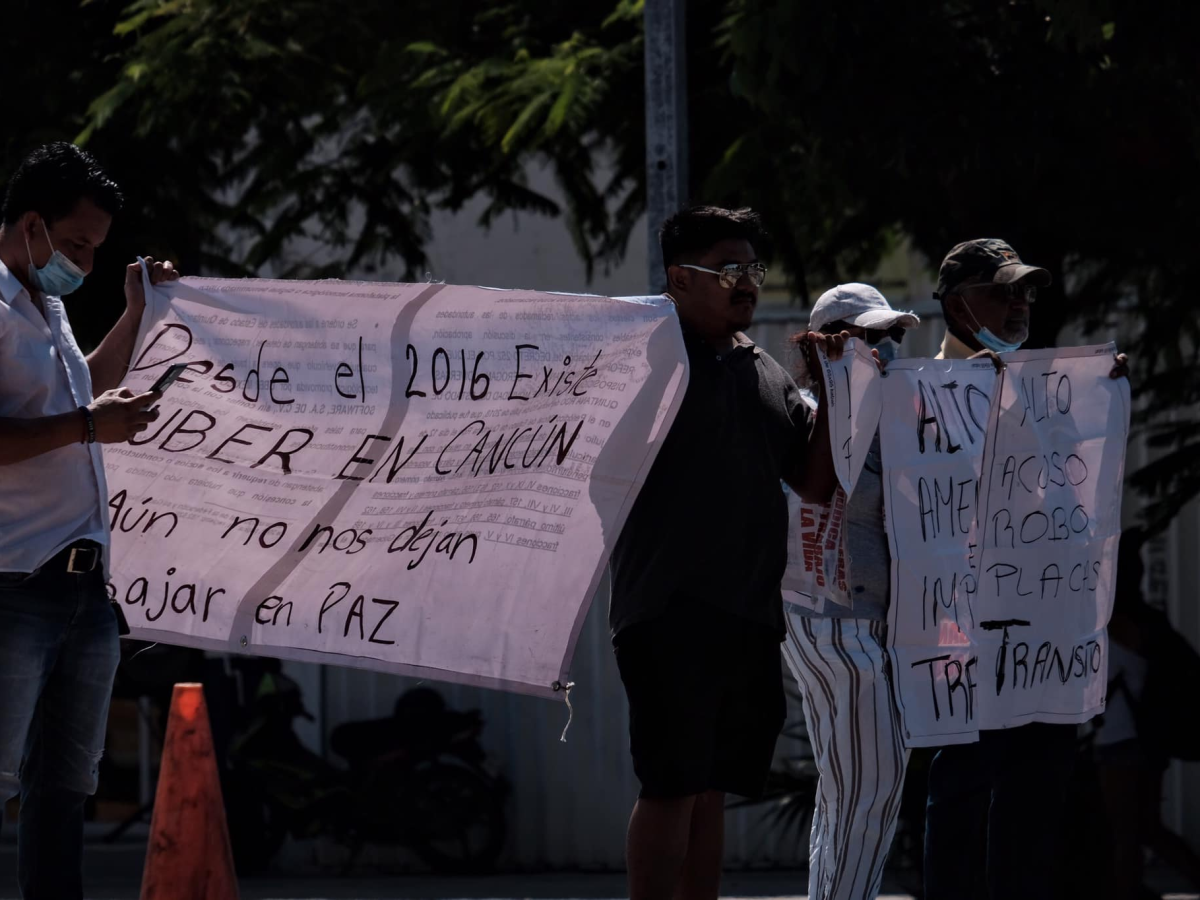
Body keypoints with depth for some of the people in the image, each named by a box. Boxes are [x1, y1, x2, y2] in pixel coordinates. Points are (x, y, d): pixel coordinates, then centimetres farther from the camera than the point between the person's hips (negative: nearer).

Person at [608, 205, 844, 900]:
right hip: (671, 609, -7)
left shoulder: (768, 374, 18)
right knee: (673, 785, -9)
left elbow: (817, 481, 16)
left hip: (751, 613, 7)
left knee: (715, 788, 10)